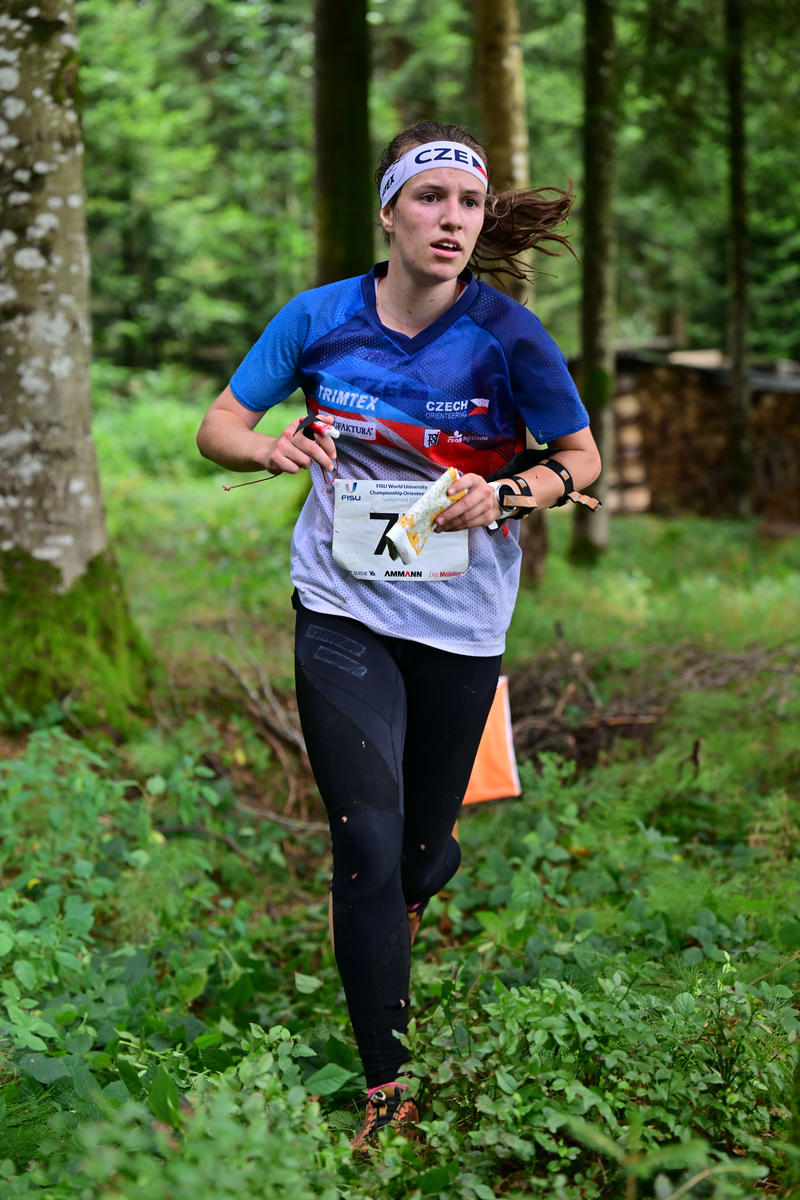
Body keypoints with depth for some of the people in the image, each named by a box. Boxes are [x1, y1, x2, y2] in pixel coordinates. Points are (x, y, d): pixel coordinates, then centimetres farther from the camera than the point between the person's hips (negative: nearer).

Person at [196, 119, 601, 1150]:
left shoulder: (507, 335, -10)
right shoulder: (320, 317, -6)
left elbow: (581, 458, 2)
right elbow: (218, 426, 3)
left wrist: (507, 495, -18)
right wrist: (274, 449, -19)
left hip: (461, 624, 1)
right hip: (343, 611, 0)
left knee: (423, 844, 13)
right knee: (366, 841, -11)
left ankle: (401, 904, 53)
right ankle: (385, 1085, -1)